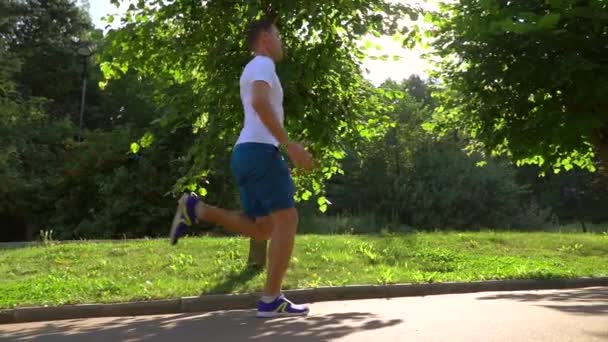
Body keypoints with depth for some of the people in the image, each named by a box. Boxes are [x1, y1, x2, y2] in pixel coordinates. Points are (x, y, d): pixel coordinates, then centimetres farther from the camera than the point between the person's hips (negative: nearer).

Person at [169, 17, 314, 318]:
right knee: (287, 219, -8)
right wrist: (289, 145, -24)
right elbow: (260, 103, -22)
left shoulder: (253, 71, 29)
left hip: (244, 154, 10)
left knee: (263, 228, 8)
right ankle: (271, 299, -8)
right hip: (260, 151, -10)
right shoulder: (262, 64, -2)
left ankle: (195, 208, 0)